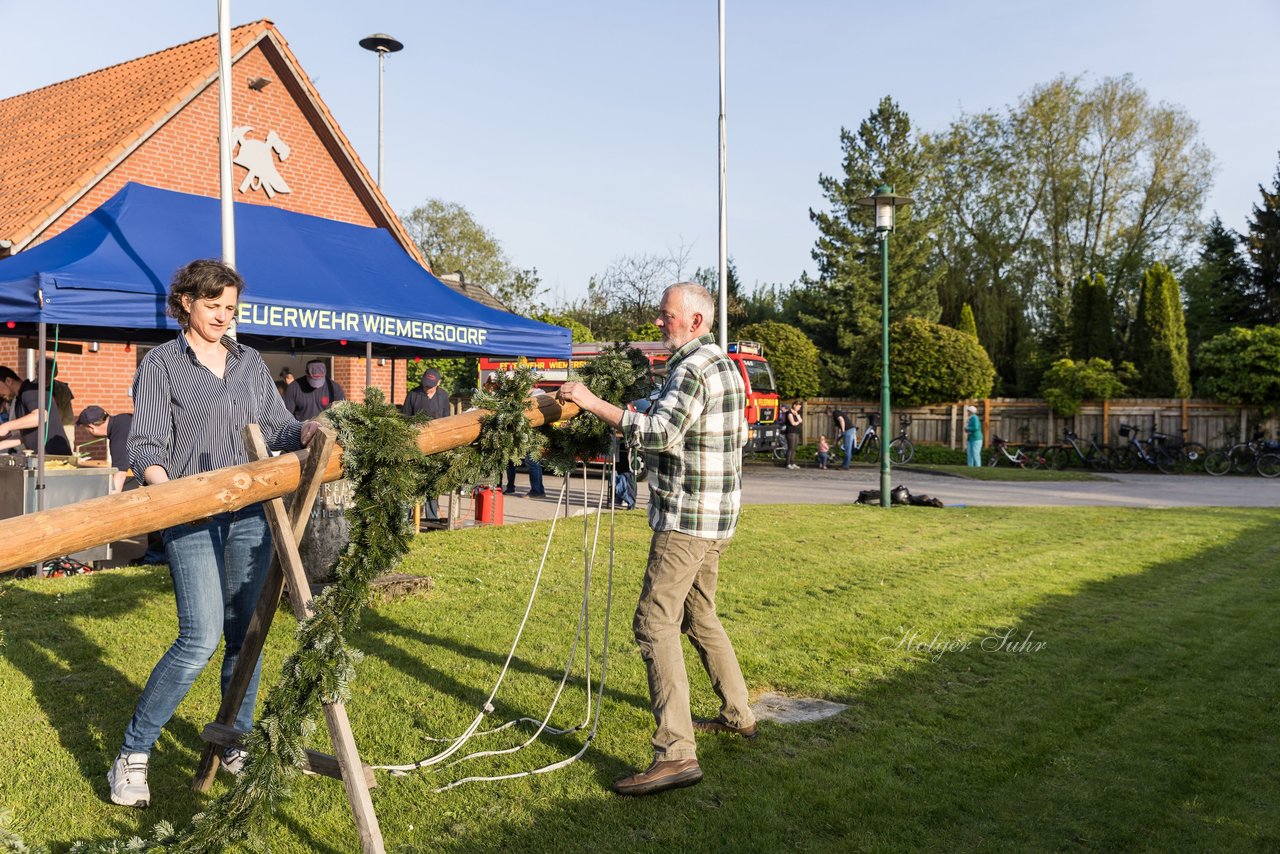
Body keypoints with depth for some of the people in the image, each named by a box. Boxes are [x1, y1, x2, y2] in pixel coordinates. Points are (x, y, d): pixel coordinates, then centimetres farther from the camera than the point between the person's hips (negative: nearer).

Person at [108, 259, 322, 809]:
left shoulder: (250, 363, 15)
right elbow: (146, 443, -5)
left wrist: (306, 432, -9)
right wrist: (163, 485, -25)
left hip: (250, 512, 5)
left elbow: (275, 427, 13)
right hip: (192, 516, -4)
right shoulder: (162, 363, 2)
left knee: (246, 634, 9)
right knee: (201, 638, -14)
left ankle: (235, 745, 24)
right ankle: (132, 754, 4)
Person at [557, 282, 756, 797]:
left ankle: (676, 752, -16)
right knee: (699, 616, 22)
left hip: (687, 518, -11)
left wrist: (592, 403, -25)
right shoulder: (723, 364, 17)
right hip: (717, 520, 11)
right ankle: (738, 716, 33)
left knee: (655, 624, -13)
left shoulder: (692, 367, -15)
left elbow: (662, 432, -30)